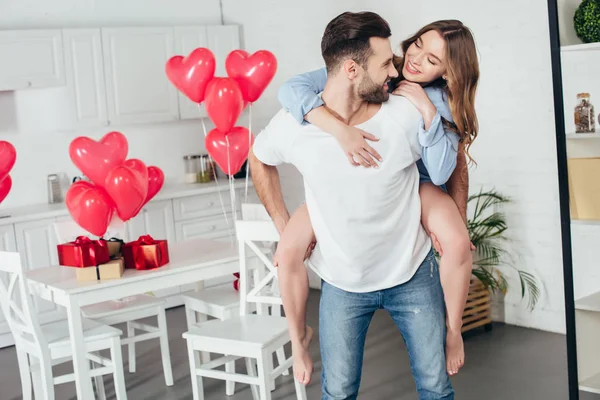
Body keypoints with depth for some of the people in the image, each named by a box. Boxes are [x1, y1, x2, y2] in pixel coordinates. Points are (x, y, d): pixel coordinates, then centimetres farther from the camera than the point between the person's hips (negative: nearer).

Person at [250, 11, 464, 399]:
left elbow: (451, 164, 0)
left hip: (413, 275, 0)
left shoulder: (407, 115, -20)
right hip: (342, 283, 0)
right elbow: (259, 158, 6)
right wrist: (283, 224, 2)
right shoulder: (293, 124, -17)